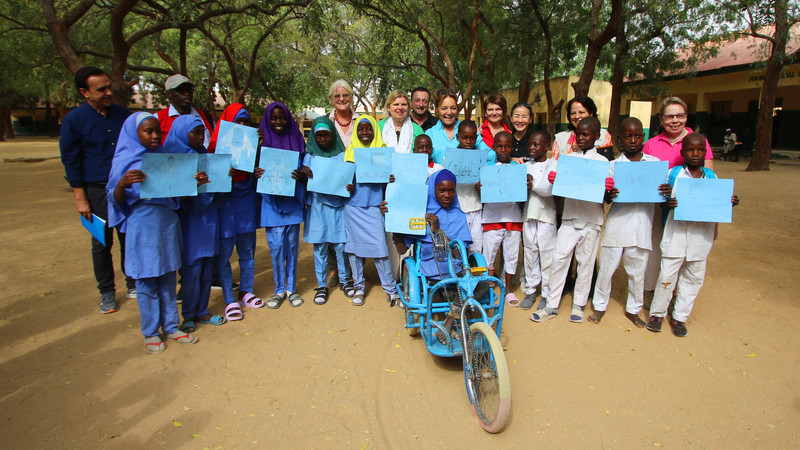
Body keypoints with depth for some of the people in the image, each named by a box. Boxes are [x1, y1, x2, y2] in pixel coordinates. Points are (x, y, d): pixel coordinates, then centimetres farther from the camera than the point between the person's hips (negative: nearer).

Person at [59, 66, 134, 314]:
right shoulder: (73, 121, -4)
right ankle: (106, 293, 20)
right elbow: (71, 162, -2)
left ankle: (133, 285, 24)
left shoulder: (123, 114, 5)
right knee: (101, 243, 6)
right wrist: (80, 198, -6)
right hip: (96, 191, -2)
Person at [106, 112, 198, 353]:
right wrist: (123, 183, -25)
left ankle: (171, 327, 24)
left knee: (168, 279, 11)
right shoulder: (125, 161, -2)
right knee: (146, 282, 5)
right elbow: (117, 200, -4)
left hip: (167, 224, 3)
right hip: (142, 227, -3)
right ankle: (150, 333, 20)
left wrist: (194, 182, -10)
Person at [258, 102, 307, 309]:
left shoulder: (296, 140, 7)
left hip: (293, 200, 1)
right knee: (276, 246, -2)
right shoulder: (262, 140, 4)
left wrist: (300, 175, -14)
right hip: (272, 201, -1)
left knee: (292, 245, 5)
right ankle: (279, 289, 14)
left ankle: (291, 288, 18)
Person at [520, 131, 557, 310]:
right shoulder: (526, 166, 12)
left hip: (546, 215, -4)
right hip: (528, 214, 4)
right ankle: (530, 291, 19)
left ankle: (547, 294, 9)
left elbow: (549, 189, -13)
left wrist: (532, 183, -11)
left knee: (547, 255, -1)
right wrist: (524, 186, -15)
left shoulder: (553, 165, -1)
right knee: (529, 253, 9)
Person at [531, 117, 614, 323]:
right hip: (570, 216, 1)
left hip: (591, 219, -1)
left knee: (586, 262, 6)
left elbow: (605, 195, 4)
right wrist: (554, 180, -11)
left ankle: (578, 305, 21)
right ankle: (551, 305, 6)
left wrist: (608, 188, -18)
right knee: (559, 258, -3)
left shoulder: (602, 161, 4)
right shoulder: (568, 158, 9)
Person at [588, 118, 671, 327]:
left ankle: (633, 309, 30)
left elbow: (661, 193, 8)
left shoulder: (655, 163, 5)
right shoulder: (613, 165, 1)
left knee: (637, 272, 11)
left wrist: (667, 193, -15)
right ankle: (600, 306, 24)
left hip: (642, 228, 1)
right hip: (616, 225, -1)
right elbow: (606, 200, 0)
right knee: (606, 268, 6)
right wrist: (609, 196, -23)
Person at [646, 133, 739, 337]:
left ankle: (680, 317, 22)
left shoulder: (711, 176, 8)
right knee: (667, 274, -2)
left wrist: (729, 203, -5)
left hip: (701, 235, 3)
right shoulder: (673, 173, -1)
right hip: (676, 232, -3)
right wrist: (667, 203, -20)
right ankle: (657, 313, 17)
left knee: (693, 277, 9)